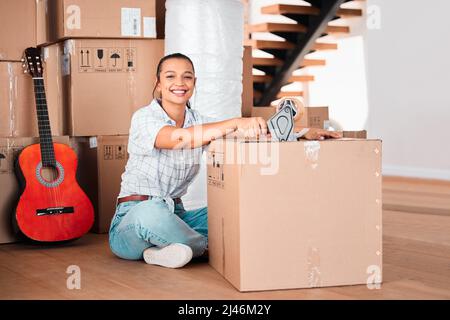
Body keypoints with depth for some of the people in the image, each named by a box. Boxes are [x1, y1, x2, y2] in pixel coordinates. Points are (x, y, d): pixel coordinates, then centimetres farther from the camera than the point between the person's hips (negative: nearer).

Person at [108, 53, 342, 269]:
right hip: (133, 217, -5)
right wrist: (235, 123, -43)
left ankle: (163, 251, -18)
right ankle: (207, 246, -14)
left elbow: (249, 140, -2)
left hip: (174, 215, 6)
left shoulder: (198, 122, 6)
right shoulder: (144, 118, -12)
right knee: (152, 212, -41)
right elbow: (178, 138, -33)